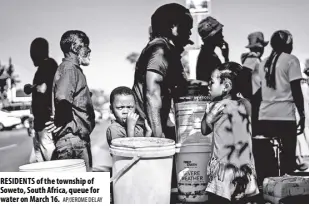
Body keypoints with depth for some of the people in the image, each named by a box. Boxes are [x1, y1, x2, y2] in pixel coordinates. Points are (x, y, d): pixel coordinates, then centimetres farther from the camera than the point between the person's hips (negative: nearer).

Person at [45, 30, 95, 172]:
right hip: (73, 138, -10)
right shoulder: (69, 68, -11)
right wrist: (61, 122, -16)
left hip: (79, 138, 10)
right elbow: (62, 99, -28)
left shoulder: (74, 69, 20)